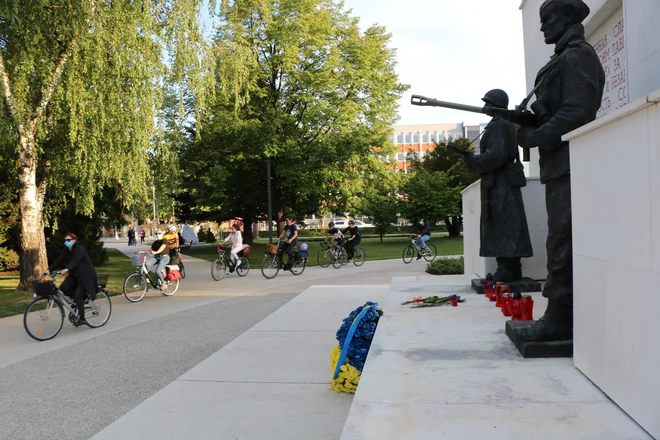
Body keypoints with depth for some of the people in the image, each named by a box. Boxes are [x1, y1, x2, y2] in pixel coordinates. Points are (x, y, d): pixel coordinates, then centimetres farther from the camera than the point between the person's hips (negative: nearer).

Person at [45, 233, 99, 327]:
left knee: (78, 295, -16)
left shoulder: (79, 248, -17)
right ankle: (78, 301, 8)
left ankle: (82, 319, -5)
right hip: (75, 275, 7)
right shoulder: (66, 251, 7)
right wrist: (49, 269, -15)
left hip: (86, 276, -7)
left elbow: (75, 260, -34)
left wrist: (67, 269, -49)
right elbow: (59, 261, -1)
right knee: (63, 287, -17)